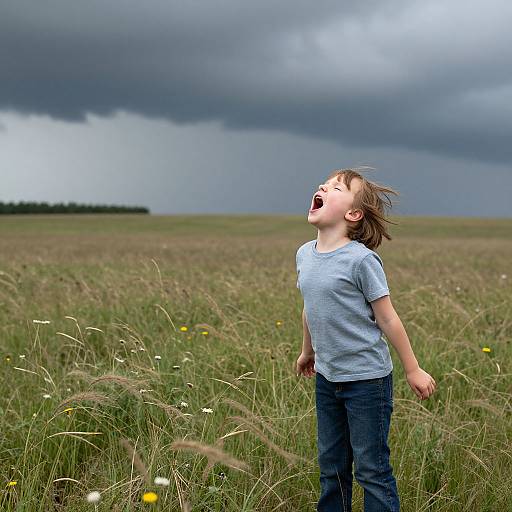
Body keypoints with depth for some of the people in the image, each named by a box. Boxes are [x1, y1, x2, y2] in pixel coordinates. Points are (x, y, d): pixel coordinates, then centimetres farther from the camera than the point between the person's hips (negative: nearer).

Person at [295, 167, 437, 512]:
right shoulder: (305, 254, 2)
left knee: (371, 469, 2)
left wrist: (413, 370, -6)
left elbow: (387, 318, -12)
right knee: (331, 465, 17)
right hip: (326, 378, 6)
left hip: (367, 379, -6)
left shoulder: (361, 259, -18)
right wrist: (307, 351, 28)